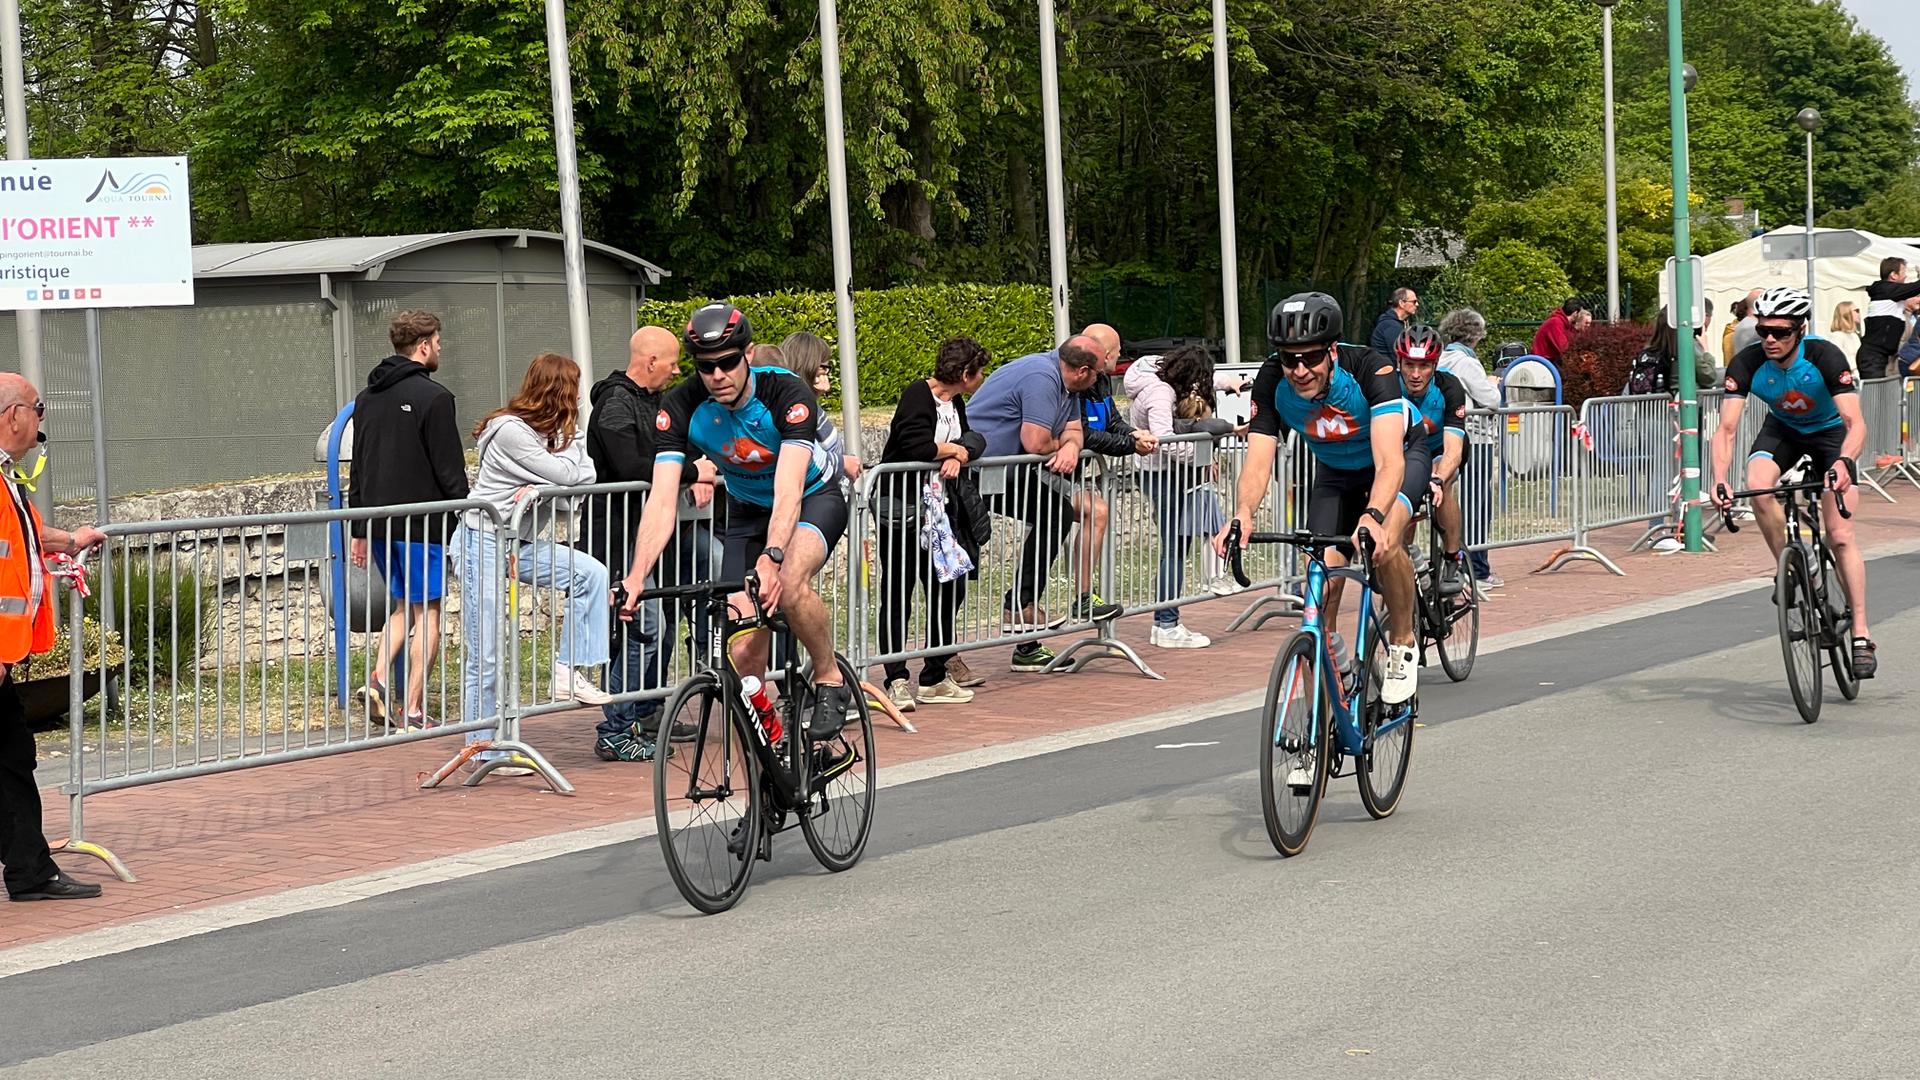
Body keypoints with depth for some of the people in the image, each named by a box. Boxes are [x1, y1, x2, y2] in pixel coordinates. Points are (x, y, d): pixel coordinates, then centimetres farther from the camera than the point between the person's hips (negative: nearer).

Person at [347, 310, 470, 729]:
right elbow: (450, 470, -13)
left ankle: (378, 679, 1)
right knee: (427, 612, 1)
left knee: (403, 606, 20)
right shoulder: (433, 396, -11)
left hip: (377, 522, 7)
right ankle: (413, 710, -1)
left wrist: (359, 530, 21)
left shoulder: (367, 397, 12)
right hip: (421, 523, -7)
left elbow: (358, 468, 16)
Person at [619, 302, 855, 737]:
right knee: (744, 651, -11)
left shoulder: (787, 393, -31)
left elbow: (788, 489, -42)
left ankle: (831, 680, -10)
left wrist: (772, 557, -58)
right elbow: (662, 499, -29)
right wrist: (637, 576, -42)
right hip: (747, 510, 3)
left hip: (813, 497, -3)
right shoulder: (681, 407, -23)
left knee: (788, 584, -35)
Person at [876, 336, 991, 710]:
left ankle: (934, 679, 18)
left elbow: (973, 439, 8)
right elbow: (915, 446, -26)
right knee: (897, 594, -4)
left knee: (949, 588, 8)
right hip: (901, 508, -9)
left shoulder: (955, 403, 14)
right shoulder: (918, 396, -14)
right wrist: (954, 450, -9)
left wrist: (957, 457, -15)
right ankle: (897, 681, -1)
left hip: (939, 509, 9)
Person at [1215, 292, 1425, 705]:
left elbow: (1389, 460, -47)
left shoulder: (1372, 369, -38)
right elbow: (1257, 462, -32)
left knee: (1383, 539, -33)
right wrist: (1243, 514, -54)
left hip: (1401, 452, -4)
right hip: (1335, 471, 4)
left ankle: (1403, 644, -9)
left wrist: (1374, 515, -66)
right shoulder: (1272, 383, -27)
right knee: (1322, 577, -11)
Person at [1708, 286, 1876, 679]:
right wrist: (1720, 480, -47)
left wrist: (1844, 463, -58)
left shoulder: (1824, 357, -32)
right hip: (1782, 429, 2)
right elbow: (1727, 428, -30)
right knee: (1758, 486, -31)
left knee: (1841, 536, -12)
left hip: (1829, 432, -2)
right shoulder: (1747, 364, -26)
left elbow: (1855, 422, -38)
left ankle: (1861, 636, -6)